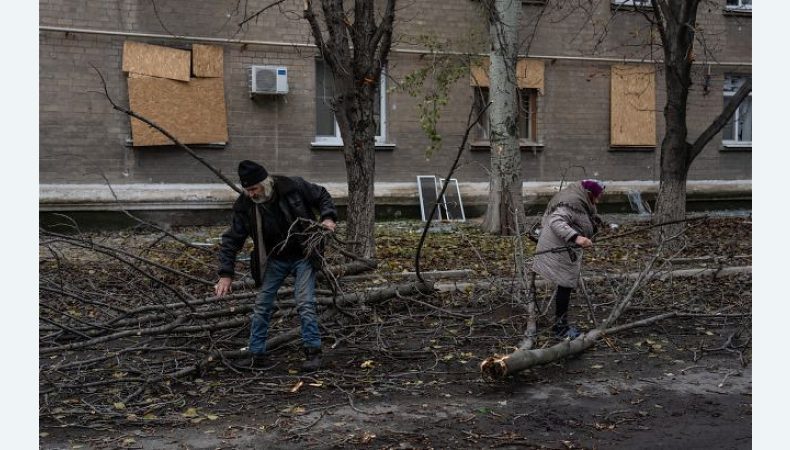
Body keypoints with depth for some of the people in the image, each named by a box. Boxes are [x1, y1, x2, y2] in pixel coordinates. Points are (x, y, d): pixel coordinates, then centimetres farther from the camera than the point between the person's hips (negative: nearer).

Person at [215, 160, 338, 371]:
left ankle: (313, 352, 0)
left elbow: (322, 196, -1)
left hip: (303, 256, -3)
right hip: (274, 260, 3)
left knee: (305, 304, -11)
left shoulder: (294, 186, -19)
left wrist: (328, 217, -18)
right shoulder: (244, 205, -14)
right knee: (262, 305, 2)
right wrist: (226, 274, -15)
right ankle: (256, 355, 12)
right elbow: (232, 239, -10)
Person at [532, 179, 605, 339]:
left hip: (565, 250, 11)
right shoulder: (572, 203, -20)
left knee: (566, 285, 14)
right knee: (565, 285, -7)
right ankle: (560, 327, 0)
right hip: (559, 250, -11)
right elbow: (556, 222, -33)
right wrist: (576, 237, -43)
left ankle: (561, 323, 23)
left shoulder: (579, 201, 13)